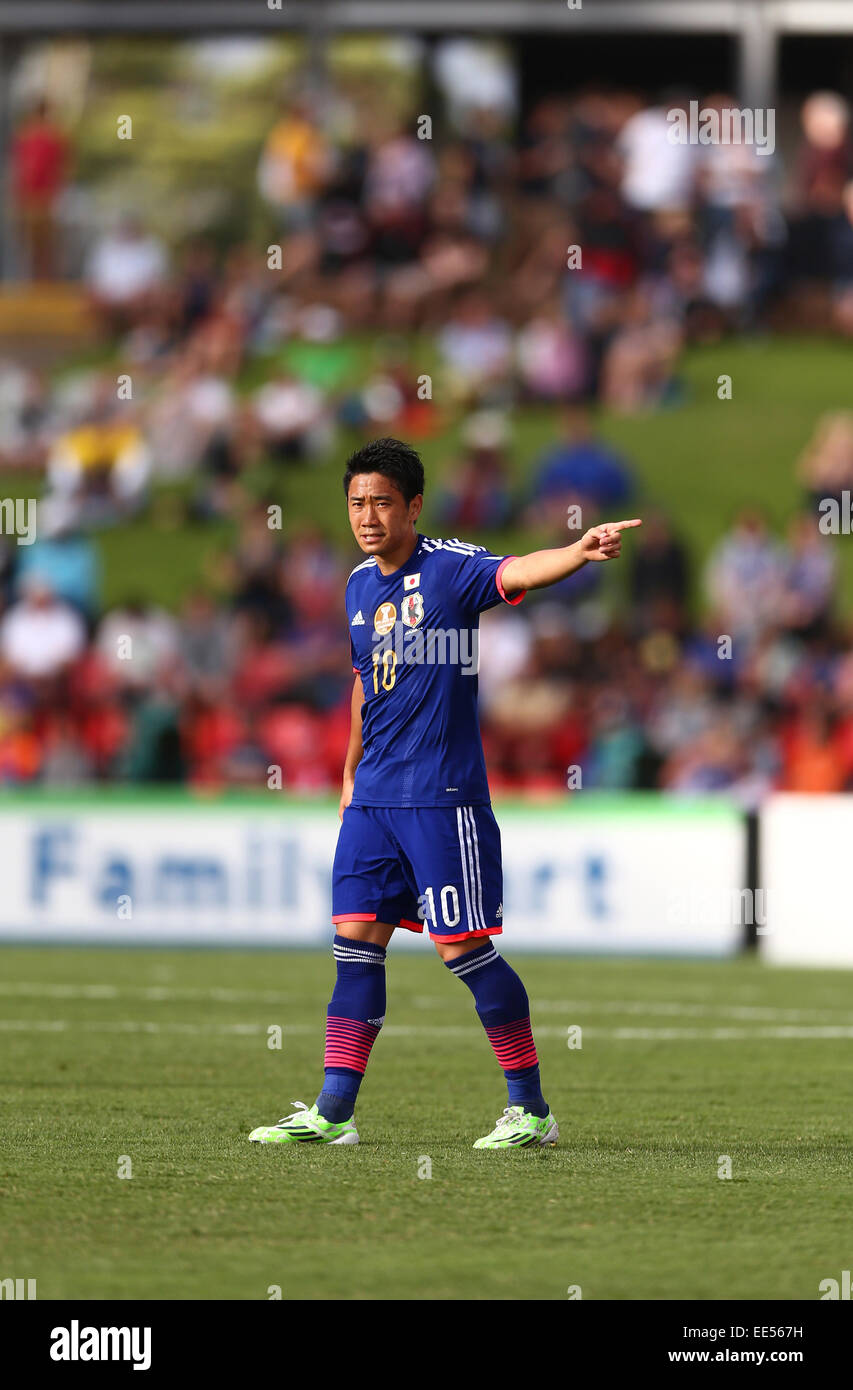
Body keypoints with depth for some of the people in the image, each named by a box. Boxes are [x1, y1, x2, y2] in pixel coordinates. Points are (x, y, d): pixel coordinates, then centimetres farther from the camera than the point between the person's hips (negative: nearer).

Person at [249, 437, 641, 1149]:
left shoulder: (450, 567, -10)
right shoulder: (360, 585, 12)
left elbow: (518, 572, -30)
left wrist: (581, 552, -50)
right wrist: (352, 772, 25)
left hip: (442, 796, -7)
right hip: (374, 796, 7)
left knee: (464, 947, -5)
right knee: (357, 938, 4)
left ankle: (532, 1109, 5)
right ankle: (334, 1111, 8)